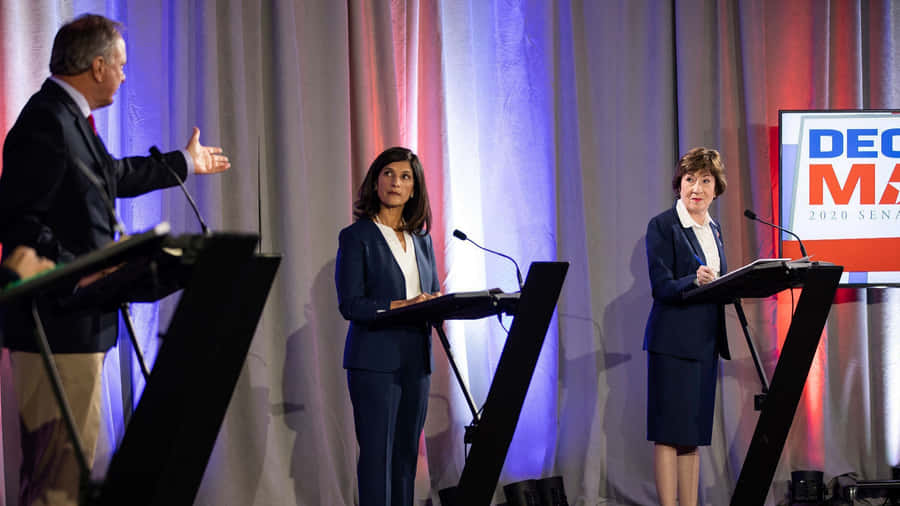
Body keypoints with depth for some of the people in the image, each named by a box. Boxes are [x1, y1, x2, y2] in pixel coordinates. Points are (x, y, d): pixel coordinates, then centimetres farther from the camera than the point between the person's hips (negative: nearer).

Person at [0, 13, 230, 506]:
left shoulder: (68, 118, 16)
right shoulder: (48, 122, -16)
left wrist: (184, 163, 48)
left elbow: (113, 174, 34)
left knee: (56, 461, 13)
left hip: (79, 321, 11)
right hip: (60, 323, -11)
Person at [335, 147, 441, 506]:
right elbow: (349, 304, -10)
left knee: (407, 452, 7)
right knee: (377, 453, -6)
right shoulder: (356, 237, -3)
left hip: (416, 361, 6)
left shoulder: (421, 239, 16)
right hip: (375, 359, -6)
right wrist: (401, 306, -22)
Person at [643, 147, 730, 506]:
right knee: (669, 433, -6)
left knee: (694, 434, 8)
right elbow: (662, 288, -13)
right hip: (673, 341, -7)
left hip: (705, 340, 7)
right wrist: (695, 281, -30)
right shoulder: (662, 226, -6)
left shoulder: (714, 230, 16)